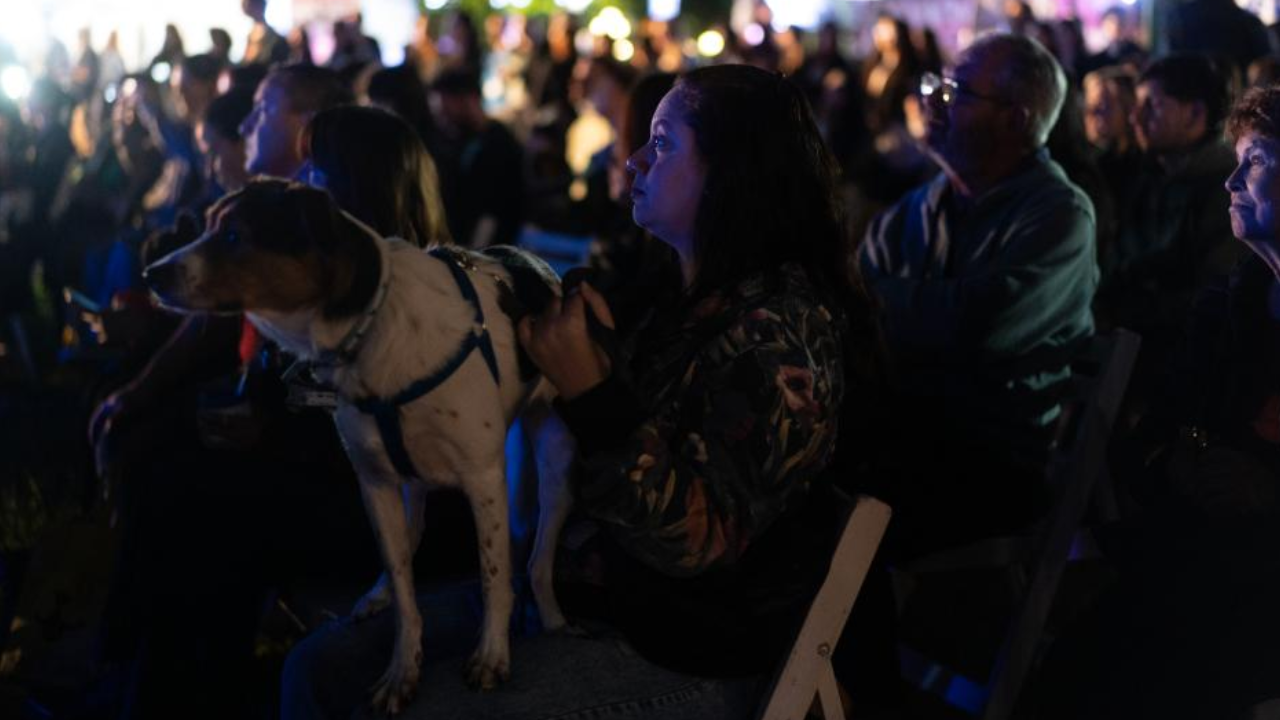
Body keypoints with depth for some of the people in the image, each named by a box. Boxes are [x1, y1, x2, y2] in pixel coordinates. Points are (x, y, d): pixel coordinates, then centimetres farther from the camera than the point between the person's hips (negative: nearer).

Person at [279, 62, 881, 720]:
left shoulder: (781, 327, -19)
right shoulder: (678, 293, 7)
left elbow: (697, 540, -24)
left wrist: (588, 390, -25)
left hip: (686, 659, -9)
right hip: (593, 586, 9)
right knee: (322, 664, 2)